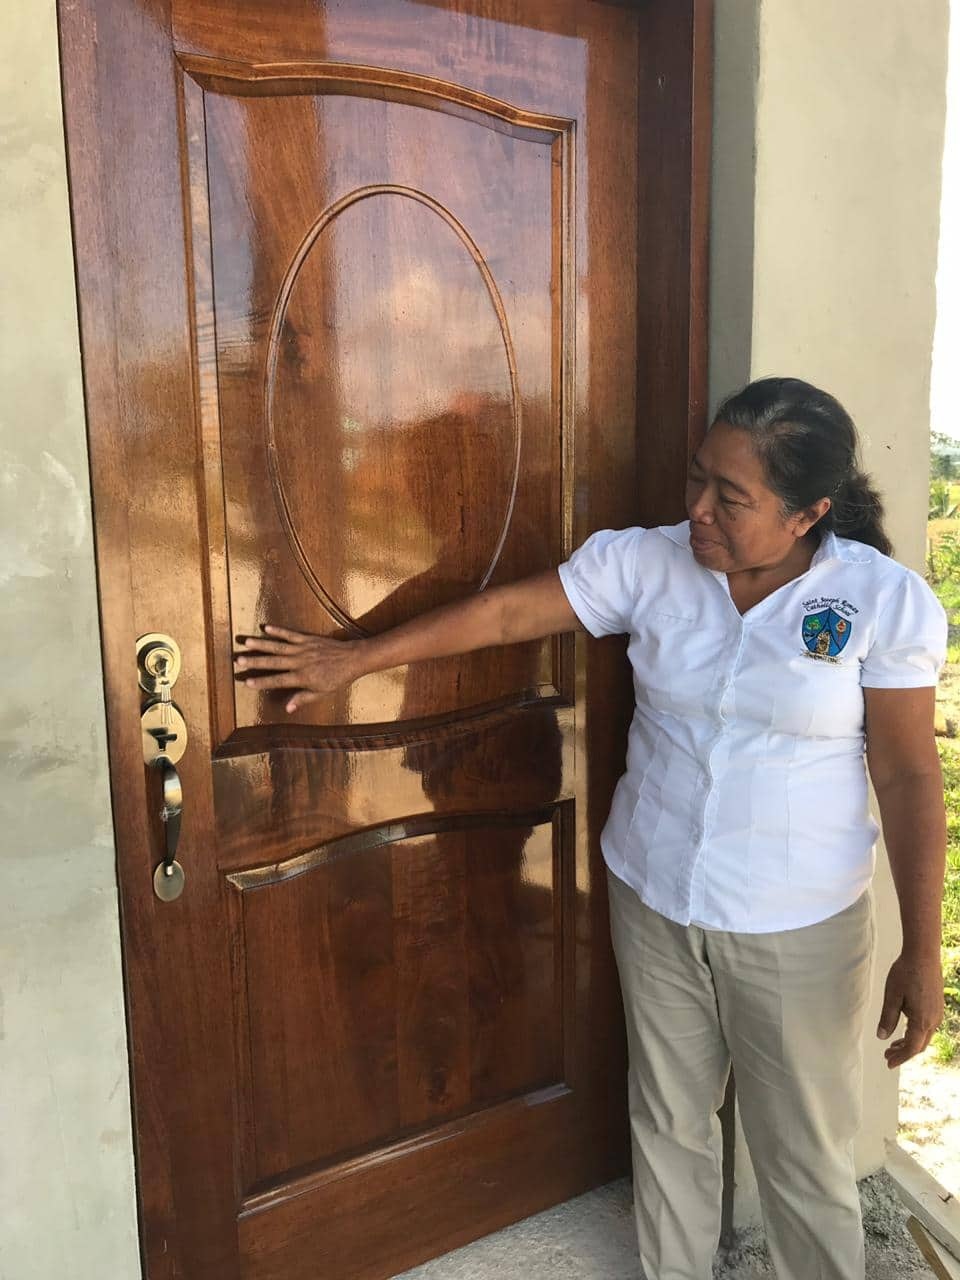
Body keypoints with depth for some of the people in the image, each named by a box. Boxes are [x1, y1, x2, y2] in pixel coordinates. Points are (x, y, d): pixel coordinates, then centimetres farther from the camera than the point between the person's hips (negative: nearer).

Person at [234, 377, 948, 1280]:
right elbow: (507, 612, -7)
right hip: (653, 901, 3)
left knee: (805, 1153, 14)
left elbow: (909, 778, -10)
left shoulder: (885, 601, -13)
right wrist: (352, 658, -6)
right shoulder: (644, 563, -9)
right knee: (668, 1120, 21)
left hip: (798, 928, -2)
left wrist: (922, 952, -8)